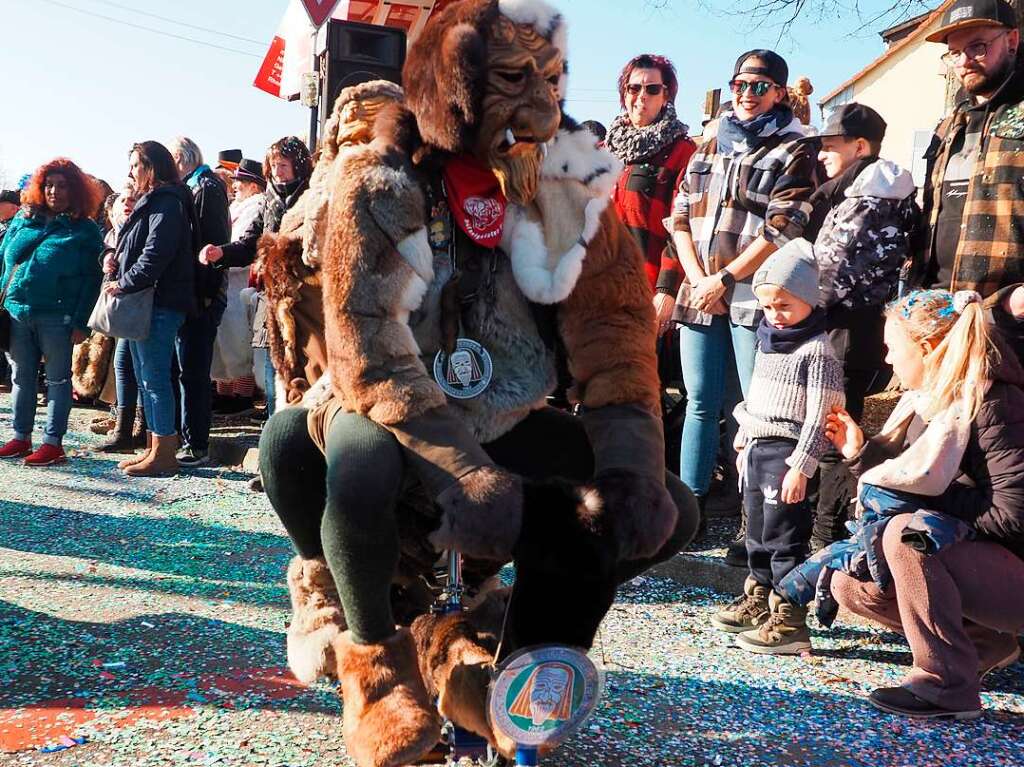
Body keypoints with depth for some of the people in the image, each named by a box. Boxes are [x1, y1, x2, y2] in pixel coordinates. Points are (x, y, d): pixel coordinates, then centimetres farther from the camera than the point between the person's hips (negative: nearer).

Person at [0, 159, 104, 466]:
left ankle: (53, 442, 9)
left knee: (58, 379, 3)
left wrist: (81, 322, -12)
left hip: (57, 316, -5)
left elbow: (91, 279, -5)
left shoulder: (85, 230, 0)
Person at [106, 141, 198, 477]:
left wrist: (124, 283, -15)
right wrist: (116, 263, 8)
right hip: (143, 303, 10)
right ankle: (154, 447, 21)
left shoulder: (166, 202, -11)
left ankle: (164, 455, -2)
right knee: (146, 378, 13)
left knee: (154, 379, -7)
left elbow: (156, 253, -21)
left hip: (159, 303, -10)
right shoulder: (151, 201, 21)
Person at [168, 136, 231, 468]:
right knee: (189, 371, 14)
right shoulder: (189, 188, 20)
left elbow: (215, 243, -17)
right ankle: (186, 438, 23)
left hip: (199, 298, -9)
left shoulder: (208, 187, -8)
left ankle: (197, 446, 0)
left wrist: (207, 294, -20)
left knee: (193, 372, -6)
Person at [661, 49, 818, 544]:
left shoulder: (794, 151, 4)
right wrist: (697, 279, -2)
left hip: (754, 295, -5)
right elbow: (679, 218, 13)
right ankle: (690, 503, 17)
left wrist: (725, 278, -12)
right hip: (698, 293, 5)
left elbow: (784, 227, -8)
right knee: (700, 403, 8)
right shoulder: (709, 148, 20)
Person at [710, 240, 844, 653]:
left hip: (785, 453, -9)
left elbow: (817, 418, -18)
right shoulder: (769, 341, 13)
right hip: (756, 449, 9)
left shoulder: (817, 351, -14)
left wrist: (800, 467, -21)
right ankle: (757, 601, 34)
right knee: (757, 532, 19)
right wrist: (743, 443, 22)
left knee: (784, 538, -6)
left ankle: (790, 621, 1)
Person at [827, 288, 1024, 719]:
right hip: (971, 560, 9)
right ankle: (985, 644, 10)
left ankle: (947, 687, -20)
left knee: (906, 532, -32)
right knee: (849, 584, 0)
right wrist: (860, 452, 1)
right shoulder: (932, 402, 4)